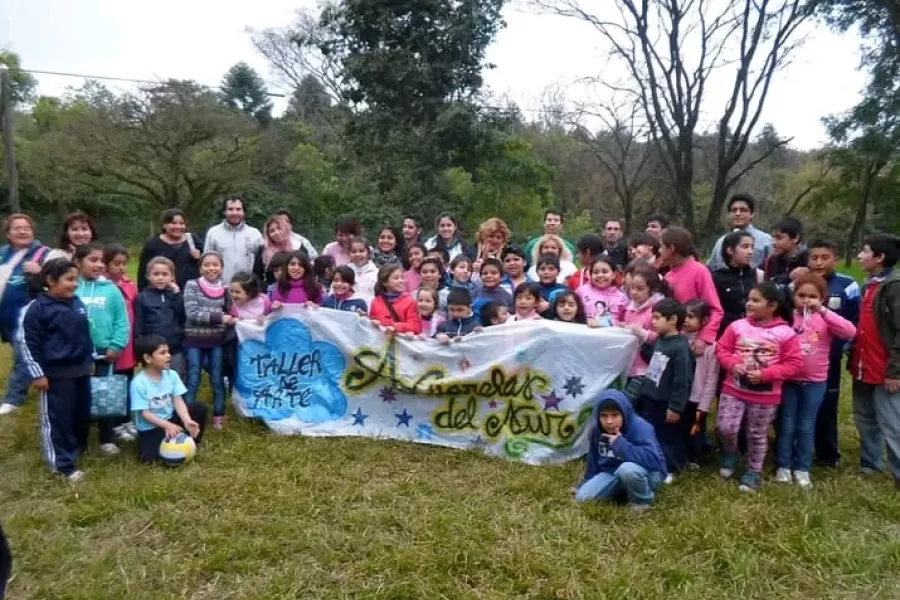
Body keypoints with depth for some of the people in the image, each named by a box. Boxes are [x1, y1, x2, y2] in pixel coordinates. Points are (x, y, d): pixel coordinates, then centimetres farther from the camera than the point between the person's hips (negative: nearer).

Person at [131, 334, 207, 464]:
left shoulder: (171, 375, -7)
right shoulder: (138, 383, -20)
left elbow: (178, 401, -11)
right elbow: (144, 413, -19)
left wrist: (187, 421, -29)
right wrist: (167, 425, -31)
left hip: (170, 418, 4)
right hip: (150, 427, -4)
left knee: (199, 408, -16)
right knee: (149, 457, -24)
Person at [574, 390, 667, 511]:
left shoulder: (640, 428, -27)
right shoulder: (596, 430, -7)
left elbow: (653, 460, -41)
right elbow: (593, 460, 8)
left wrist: (620, 444, -37)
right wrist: (585, 484, 11)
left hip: (648, 475, -6)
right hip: (613, 474, 6)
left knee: (627, 469, -40)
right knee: (582, 496, -12)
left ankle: (643, 500, -9)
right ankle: (623, 489, 11)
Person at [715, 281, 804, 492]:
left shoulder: (785, 333, -9)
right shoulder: (737, 326, -3)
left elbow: (795, 364, -9)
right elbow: (721, 349, 4)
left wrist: (765, 374, -19)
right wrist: (733, 364, -15)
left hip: (766, 395, -1)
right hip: (734, 388, 1)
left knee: (757, 435, 11)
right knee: (725, 428, -6)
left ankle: (753, 473, 29)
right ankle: (730, 455, 25)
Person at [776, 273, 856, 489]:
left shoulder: (825, 319, -4)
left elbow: (850, 332, -21)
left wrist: (823, 311, -26)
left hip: (815, 382, 1)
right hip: (788, 379, -1)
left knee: (806, 426, 11)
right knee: (786, 425, 8)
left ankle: (802, 468, 23)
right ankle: (783, 466, 21)